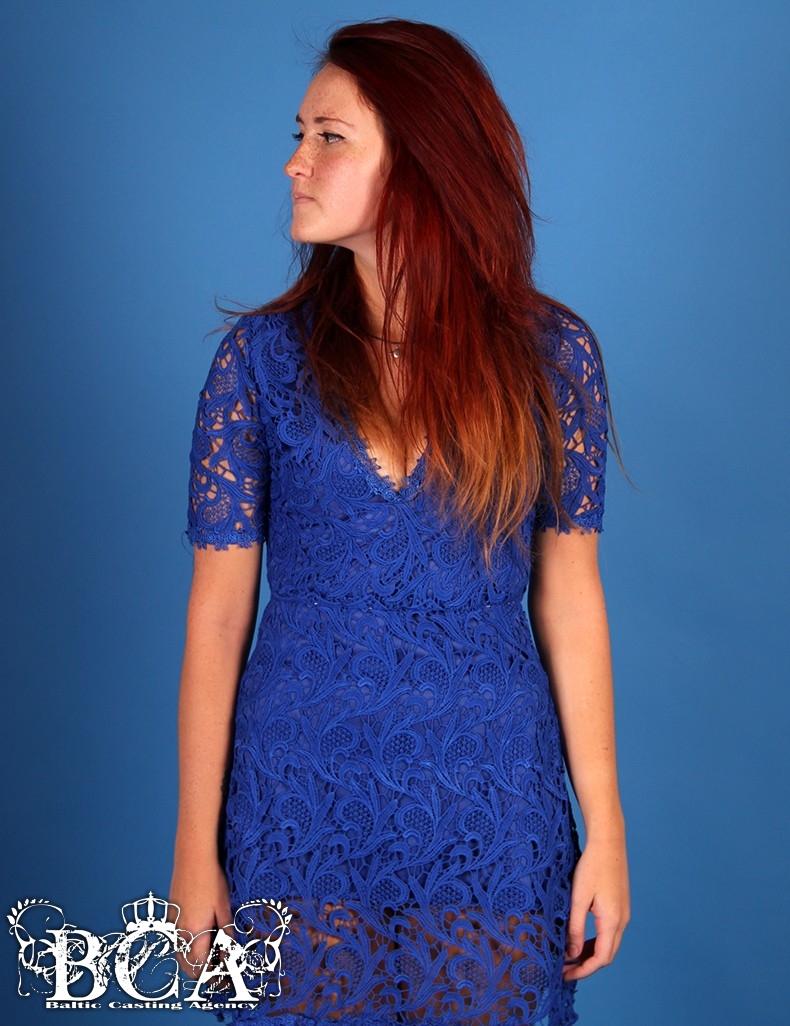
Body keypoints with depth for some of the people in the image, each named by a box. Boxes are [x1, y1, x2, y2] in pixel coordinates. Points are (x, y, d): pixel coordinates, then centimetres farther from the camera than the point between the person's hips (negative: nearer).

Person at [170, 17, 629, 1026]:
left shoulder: (550, 352, -4)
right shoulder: (262, 356, -5)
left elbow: (569, 594, 0)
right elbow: (217, 611, -4)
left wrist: (604, 826, 0)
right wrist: (196, 846, -3)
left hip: (492, 811, 1)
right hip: (300, 804, 0)